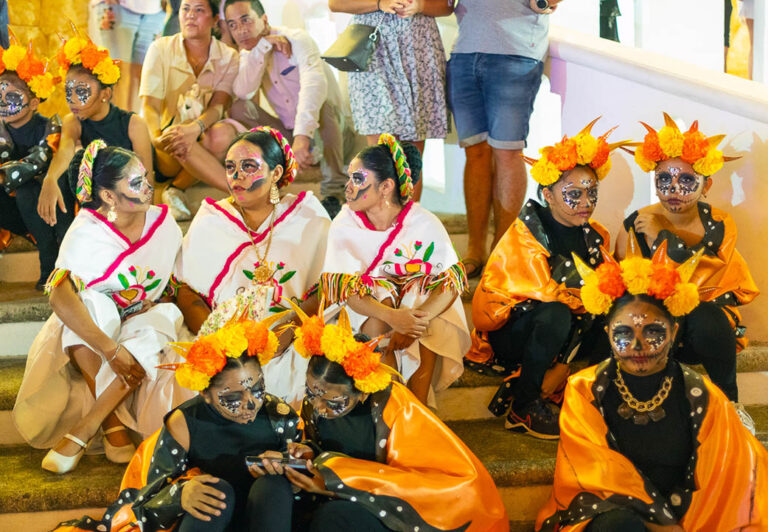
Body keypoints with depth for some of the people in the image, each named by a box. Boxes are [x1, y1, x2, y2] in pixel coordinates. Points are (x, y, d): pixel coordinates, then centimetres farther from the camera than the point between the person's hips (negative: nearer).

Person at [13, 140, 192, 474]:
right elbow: (60, 296, -34)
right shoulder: (87, 233, -19)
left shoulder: (164, 224, -7)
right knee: (91, 305, -36)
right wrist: (111, 349, -42)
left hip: (142, 325, 2)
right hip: (89, 333, -2)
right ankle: (114, 423, -28)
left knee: (160, 321, -33)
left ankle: (82, 431, -31)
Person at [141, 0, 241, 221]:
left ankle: (176, 189, -17)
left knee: (222, 134, -35)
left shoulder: (228, 56, 3)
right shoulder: (161, 49, 0)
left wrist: (195, 128, -35)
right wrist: (157, 138, -31)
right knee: (177, 142, -38)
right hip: (166, 154, -1)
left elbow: (218, 106, -11)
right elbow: (150, 105, -9)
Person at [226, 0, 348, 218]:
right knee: (240, 109, -15)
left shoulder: (296, 39, -18)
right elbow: (243, 92, -20)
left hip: (324, 128, -4)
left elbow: (314, 83, -37)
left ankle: (334, 192, -30)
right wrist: (263, 46, -26)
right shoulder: (248, 55, 1)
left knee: (323, 103, -36)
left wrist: (303, 135, -51)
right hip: (289, 132, 5)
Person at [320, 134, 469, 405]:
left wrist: (418, 318, -40)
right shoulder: (345, 224, -15)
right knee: (378, 326, -32)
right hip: (367, 301, 0)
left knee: (426, 326, -32)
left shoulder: (424, 223, -17)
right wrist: (392, 316, -39)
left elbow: (451, 282, -22)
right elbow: (346, 288, -21)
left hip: (421, 297, 0)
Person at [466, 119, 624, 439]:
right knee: (556, 315, -36)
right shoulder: (525, 234, -19)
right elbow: (545, 292, -26)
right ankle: (523, 410, -22)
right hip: (506, 333, -6)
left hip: (555, 332, 6)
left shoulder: (593, 236, 1)